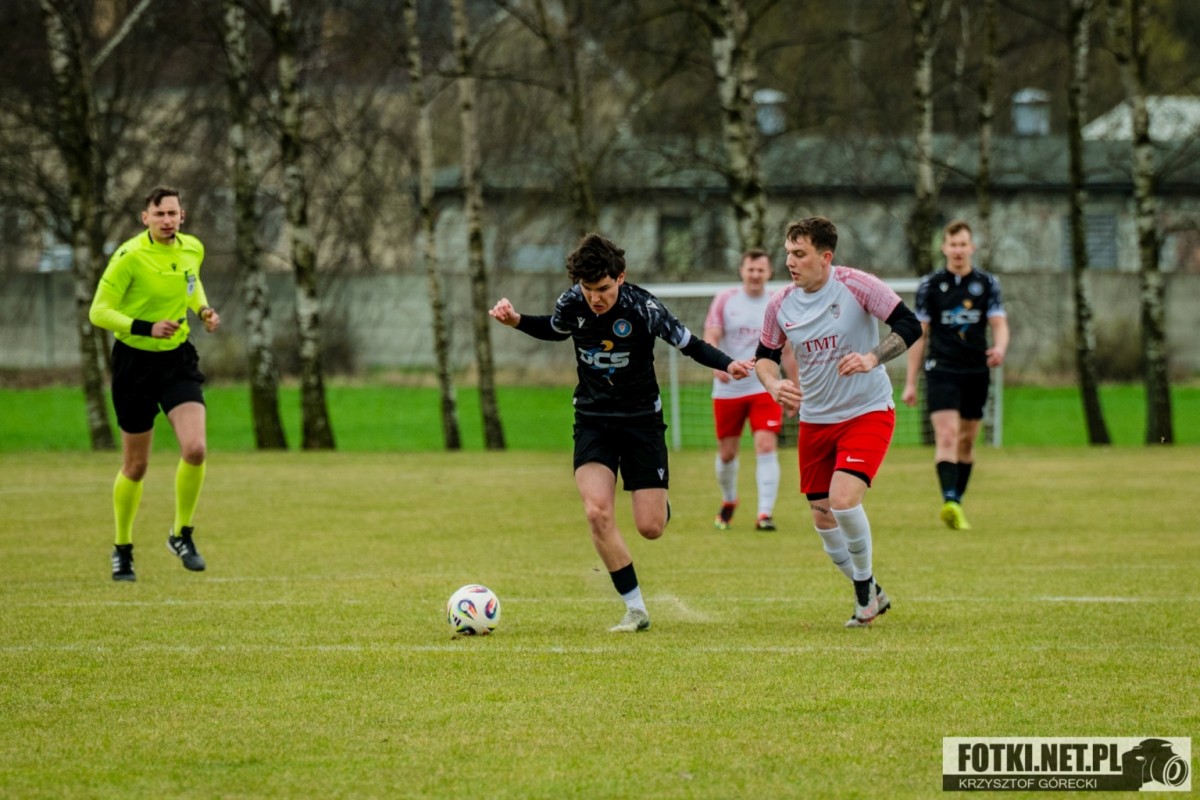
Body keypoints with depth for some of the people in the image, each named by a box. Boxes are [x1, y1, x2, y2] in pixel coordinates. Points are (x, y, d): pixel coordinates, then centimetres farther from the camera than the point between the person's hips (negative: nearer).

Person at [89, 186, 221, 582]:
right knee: (135, 466, 5)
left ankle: (182, 534, 5)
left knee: (194, 449, -17)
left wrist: (204, 310, 4)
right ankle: (122, 549, 25)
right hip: (135, 360, -4)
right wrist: (146, 328, -29)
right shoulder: (129, 257, -17)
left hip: (178, 359, 4)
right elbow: (98, 312, -17)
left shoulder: (192, 249, 1)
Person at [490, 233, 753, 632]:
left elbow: (689, 343, -11)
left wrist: (728, 363, -27)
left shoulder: (642, 307, -19)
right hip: (593, 419, 2)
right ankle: (636, 610, -8)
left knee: (650, 528, -6)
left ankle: (659, 501, 36)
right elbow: (555, 330, 15)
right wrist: (517, 321, -1)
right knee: (597, 512, -20)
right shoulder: (572, 303, -9)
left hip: (641, 419, -2)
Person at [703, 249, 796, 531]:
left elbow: (787, 352, 11)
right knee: (727, 452, 9)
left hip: (765, 389, 0)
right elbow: (710, 338, -7)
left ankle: (765, 513, -17)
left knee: (766, 447, -16)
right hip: (728, 389, 0)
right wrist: (716, 364, -26)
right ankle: (728, 502, 35)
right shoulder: (724, 300, 0)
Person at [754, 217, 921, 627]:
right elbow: (765, 355, 10)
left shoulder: (856, 285, -15)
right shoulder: (781, 304, -2)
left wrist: (871, 358, -32)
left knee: (843, 499, -22)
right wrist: (774, 385, -11)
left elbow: (909, 326, -17)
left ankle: (865, 585, 2)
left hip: (867, 412, -5)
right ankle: (871, 595, 25)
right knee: (823, 517, 4)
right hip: (814, 420, 5)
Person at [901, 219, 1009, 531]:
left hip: (976, 373, 3)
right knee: (947, 436, -18)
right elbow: (919, 334, 6)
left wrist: (999, 348, -23)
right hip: (941, 371, -3)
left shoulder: (987, 284, 6)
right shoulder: (930, 285, 3)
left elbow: (999, 325, 2)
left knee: (966, 441, 10)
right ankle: (950, 502, -32)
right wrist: (910, 382, 4)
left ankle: (956, 503, 22)